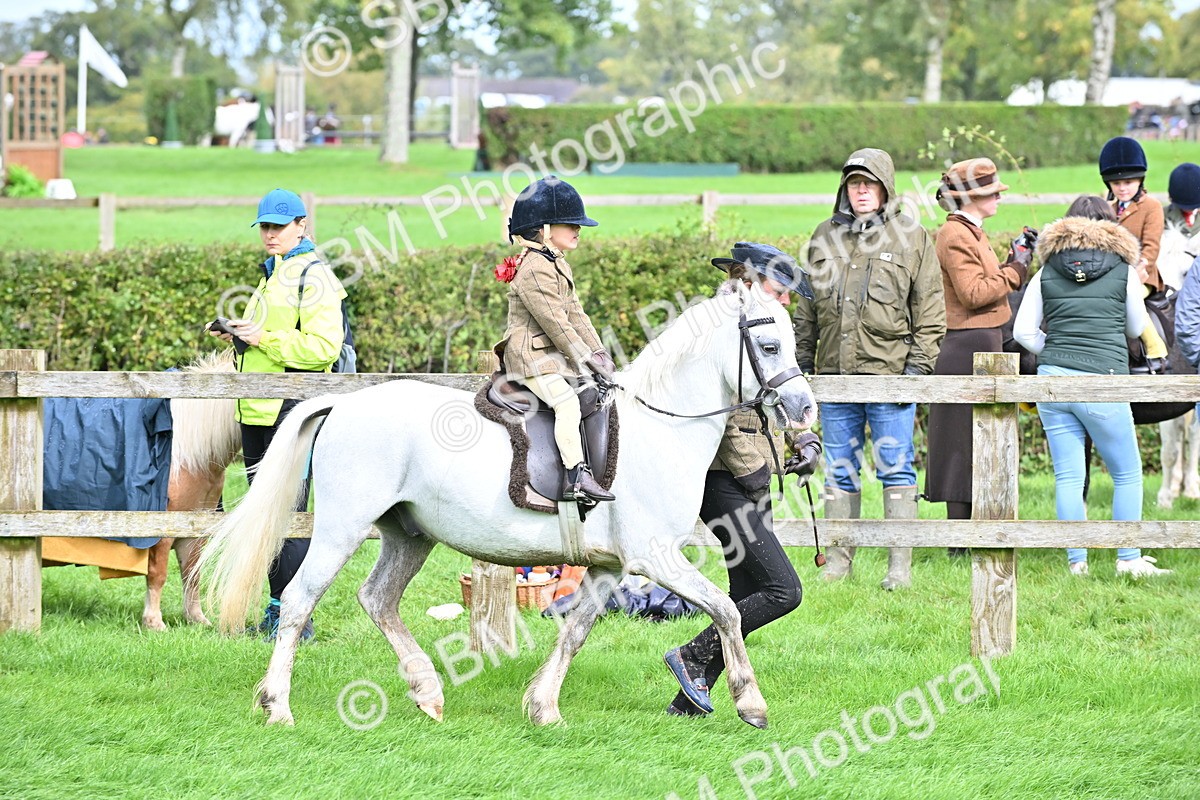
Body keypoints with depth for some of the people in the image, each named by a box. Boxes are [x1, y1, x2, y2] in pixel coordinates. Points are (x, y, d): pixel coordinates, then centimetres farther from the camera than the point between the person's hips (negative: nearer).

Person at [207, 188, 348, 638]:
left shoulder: (313, 276, -9)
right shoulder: (272, 274, 20)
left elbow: (323, 347, -19)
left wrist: (263, 339, -19)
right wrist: (237, 334, 14)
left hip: (292, 410, -10)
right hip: (258, 410, 10)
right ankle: (277, 608, 17)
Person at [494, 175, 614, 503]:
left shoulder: (560, 266, 15)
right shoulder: (534, 270, -19)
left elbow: (575, 315, 16)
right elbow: (554, 321, -21)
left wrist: (598, 352, 6)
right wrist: (584, 358, -18)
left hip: (554, 356, 11)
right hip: (531, 357, -11)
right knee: (567, 403, -24)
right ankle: (576, 474, -29)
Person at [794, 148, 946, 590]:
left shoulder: (911, 237, 1)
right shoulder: (826, 235, 12)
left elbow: (930, 312, 0)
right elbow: (807, 307, 17)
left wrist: (917, 366, -7)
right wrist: (803, 363, 12)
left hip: (890, 372, -4)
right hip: (835, 373, 4)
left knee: (896, 470, -2)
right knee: (839, 471, 8)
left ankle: (900, 566, 1)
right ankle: (838, 560, 14)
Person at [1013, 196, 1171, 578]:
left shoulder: (1048, 272, 8)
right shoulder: (1123, 270, 3)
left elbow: (1023, 331, 4)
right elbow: (1136, 328, 16)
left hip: (1052, 377, 3)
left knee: (1068, 476, 5)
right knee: (1127, 474, 10)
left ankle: (1076, 561, 5)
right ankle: (1128, 559, 9)